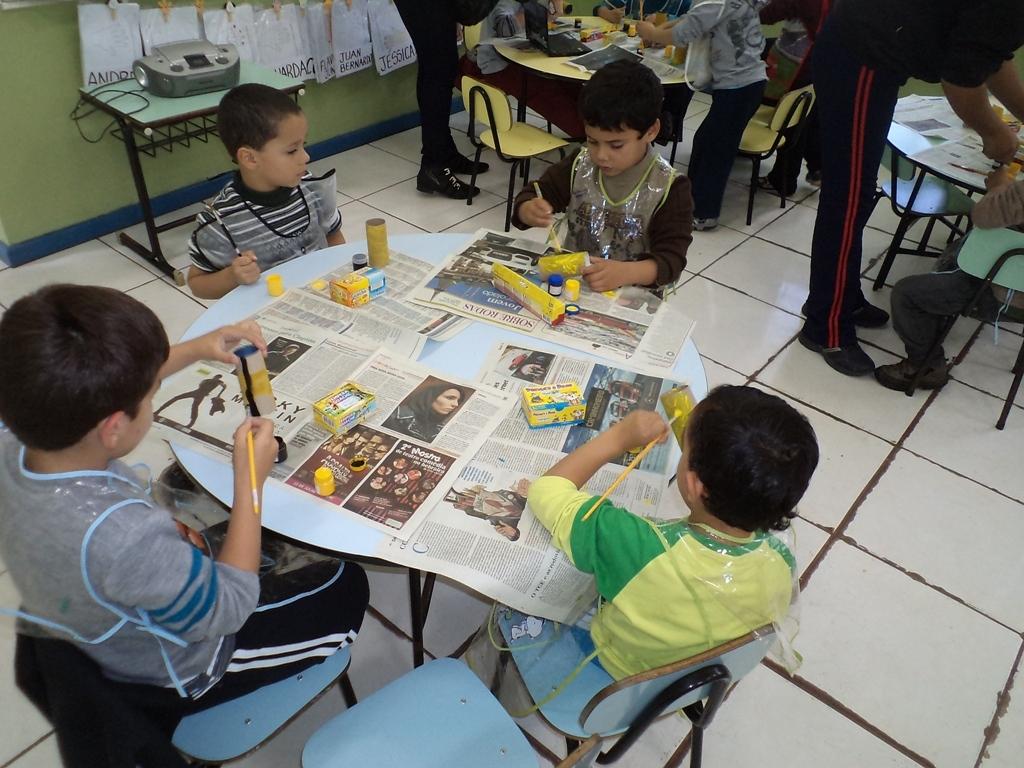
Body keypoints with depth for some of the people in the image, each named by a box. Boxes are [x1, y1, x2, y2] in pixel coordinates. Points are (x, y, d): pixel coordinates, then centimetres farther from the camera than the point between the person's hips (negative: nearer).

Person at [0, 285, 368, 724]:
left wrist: (195, 350, -6)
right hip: (167, 681, -6)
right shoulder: (126, 539, -46)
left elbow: (81, 391, -2)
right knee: (348, 587, 11)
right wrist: (250, 481, -26)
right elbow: (229, 611, -28)